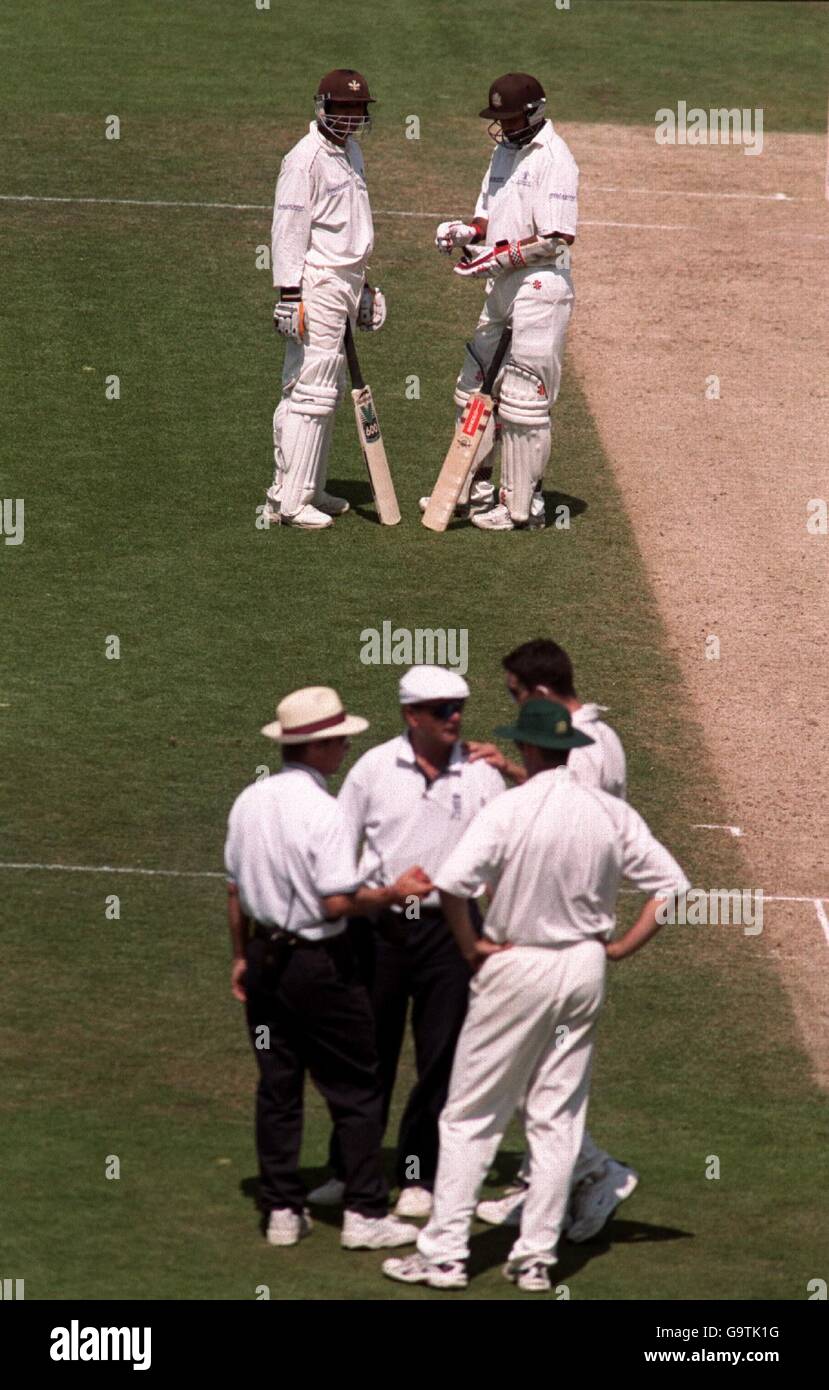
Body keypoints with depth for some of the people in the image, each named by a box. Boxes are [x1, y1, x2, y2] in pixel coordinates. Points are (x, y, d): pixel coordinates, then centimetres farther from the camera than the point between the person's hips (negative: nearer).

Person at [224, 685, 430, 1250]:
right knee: (356, 1091, 3)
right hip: (320, 965, -7)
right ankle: (365, 1213, 3)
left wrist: (242, 956, 20)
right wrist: (393, 893, -8)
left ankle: (282, 1210, 14)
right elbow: (337, 902, -22)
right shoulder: (324, 812, -20)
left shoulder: (249, 802, 3)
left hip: (265, 958, 7)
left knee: (277, 1087, 12)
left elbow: (236, 888, 11)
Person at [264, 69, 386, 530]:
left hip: (346, 282, 10)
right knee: (311, 390, -11)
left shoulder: (352, 153, 16)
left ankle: (309, 489, 19)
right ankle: (290, 500, -10)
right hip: (317, 284, -10)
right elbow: (288, 228, -16)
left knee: (330, 390, 12)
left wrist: (364, 284, 25)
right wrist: (291, 296, -21)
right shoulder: (306, 159, -12)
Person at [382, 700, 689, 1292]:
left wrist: (471, 944, -12)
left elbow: (453, 880, -27)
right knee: (558, 1120, 11)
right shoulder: (611, 813, -2)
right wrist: (624, 947, 4)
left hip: (517, 966, -4)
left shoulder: (510, 809, -15)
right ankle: (537, 1256, 10)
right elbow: (671, 883, 0)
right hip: (586, 967, 4)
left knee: (471, 1117, 3)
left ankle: (444, 1253, 2)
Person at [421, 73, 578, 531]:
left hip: (540, 288, -10)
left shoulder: (553, 159, -14)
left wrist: (501, 257, -22)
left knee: (522, 399, -6)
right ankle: (474, 489, 27)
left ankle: (522, 506, 1)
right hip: (502, 288, 10)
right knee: (474, 389, 16)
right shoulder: (505, 151, 14)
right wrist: (464, 230, -1)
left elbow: (557, 239, -20)